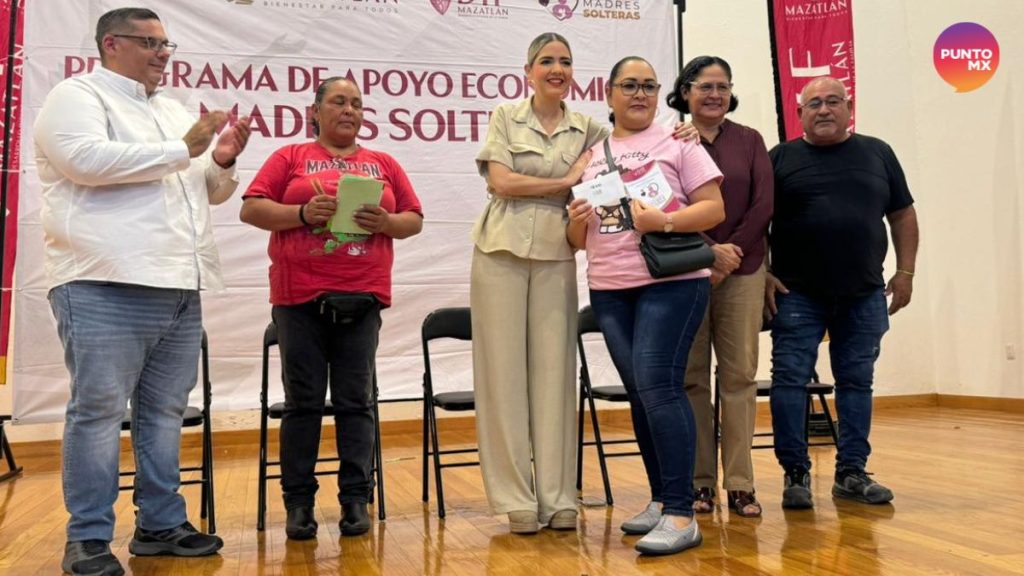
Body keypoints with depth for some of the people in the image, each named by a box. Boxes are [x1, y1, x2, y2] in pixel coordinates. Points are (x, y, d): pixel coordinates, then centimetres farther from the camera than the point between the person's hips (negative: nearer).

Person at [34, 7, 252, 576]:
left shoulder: (173, 110, 24)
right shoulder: (77, 96, 2)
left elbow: (209, 192, 28)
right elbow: (87, 160, -18)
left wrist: (222, 162, 5)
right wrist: (184, 149, -11)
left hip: (179, 286, 7)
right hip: (106, 285, -7)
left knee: (164, 411, 9)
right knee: (98, 411, -4)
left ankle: (161, 523, 18)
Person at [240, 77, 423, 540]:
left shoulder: (384, 164, 14)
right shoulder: (289, 157, 8)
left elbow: (414, 220, 12)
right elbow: (251, 209, 1)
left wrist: (386, 222, -9)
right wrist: (302, 213, -15)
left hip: (361, 298, 1)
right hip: (299, 297, -1)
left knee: (356, 401, 4)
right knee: (303, 401, 4)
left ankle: (356, 498, 11)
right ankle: (298, 501, 13)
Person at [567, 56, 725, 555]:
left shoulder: (677, 143, 4)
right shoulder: (591, 155, 15)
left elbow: (715, 207, -3)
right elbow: (578, 239, 15)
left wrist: (666, 221, -19)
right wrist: (576, 223, -8)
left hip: (672, 281, -4)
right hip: (609, 289, 5)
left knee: (657, 383, -15)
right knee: (639, 392, 8)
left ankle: (681, 515, -9)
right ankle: (661, 498, 21)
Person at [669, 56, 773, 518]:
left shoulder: (749, 140, 11)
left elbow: (764, 204, 3)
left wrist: (732, 252, -7)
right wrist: (709, 251, -13)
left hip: (742, 272, 2)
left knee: (739, 375, 1)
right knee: (691, 378, 1)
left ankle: (740, 484, 8)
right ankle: (699, 483, 10)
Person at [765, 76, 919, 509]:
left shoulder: (877, 154, 10)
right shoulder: (781, 158, 3)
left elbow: (903, 216, 12)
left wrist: (905, 271, 5)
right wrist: (763, 274, -6)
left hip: (864, 295, 2)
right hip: (797, 295, -2)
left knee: (856, 382, 9)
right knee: (790, 380, -2)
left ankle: (851, 473, 19)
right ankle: (795, 472, 9)